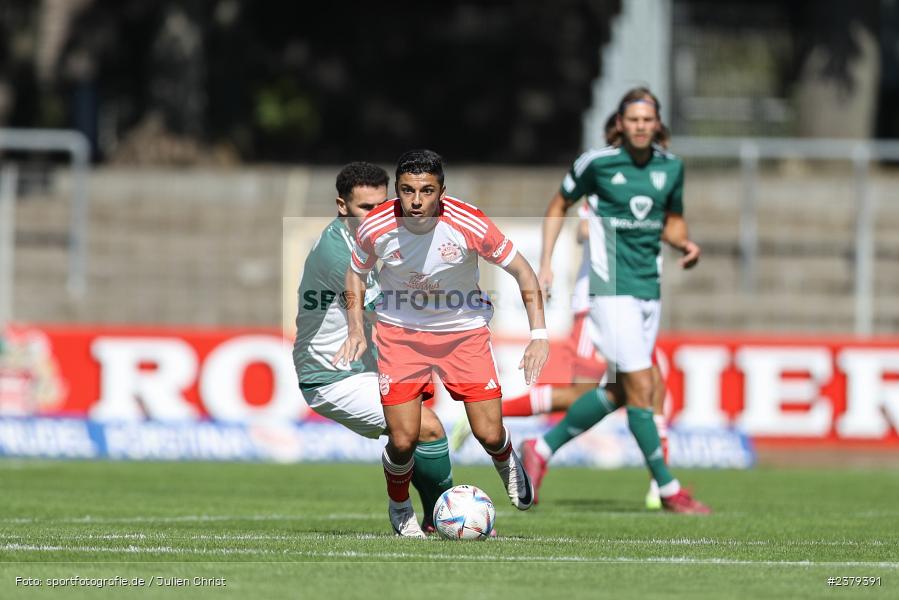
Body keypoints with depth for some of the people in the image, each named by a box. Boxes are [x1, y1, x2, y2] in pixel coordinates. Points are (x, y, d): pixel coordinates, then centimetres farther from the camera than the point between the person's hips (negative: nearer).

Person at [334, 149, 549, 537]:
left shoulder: (468, 225, -23)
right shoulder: (375, 228, -18)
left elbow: (522, 271, -10)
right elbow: (356, 273, 5)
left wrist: (539, 335, -17)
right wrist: (356, 330, -5)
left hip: (464, 330, 0)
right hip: (400, 332, 0)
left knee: (489, 435, -6)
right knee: (403, 441, -9)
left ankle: (506, 462, 34)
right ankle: (399, 507, 25)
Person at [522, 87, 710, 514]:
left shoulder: (671, 167, 6)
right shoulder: (597, 162, -7)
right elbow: (559, 206, 8)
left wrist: (685, 244, -1)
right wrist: (545, 264, 1)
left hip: (648, 288, 6)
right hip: (612, 286, -6)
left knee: (618, 390, 9)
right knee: (641, 386, -11)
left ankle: (542, 450, 26)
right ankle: (668, 488, -3)